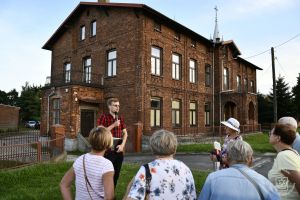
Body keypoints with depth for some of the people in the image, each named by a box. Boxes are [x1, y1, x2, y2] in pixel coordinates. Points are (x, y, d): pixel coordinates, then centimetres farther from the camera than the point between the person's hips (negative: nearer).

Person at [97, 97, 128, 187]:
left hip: (119, 150, 5)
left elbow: (125, 133, 12)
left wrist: (122, 145, -2)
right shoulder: (103, 117, -5)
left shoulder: (120, 118, 11)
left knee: (116, 173, 12)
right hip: (108, 150, -5)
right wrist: (113, 125, -16)